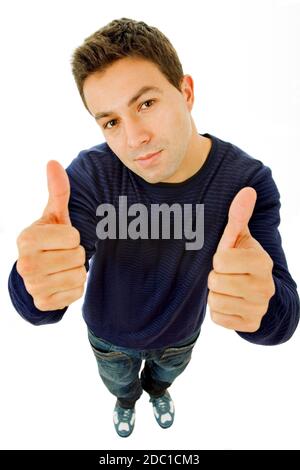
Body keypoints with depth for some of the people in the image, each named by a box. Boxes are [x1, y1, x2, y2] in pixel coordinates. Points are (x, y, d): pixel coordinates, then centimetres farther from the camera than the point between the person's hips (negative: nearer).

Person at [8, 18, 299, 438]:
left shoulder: (248, 181, -30)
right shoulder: (90, 174, -31)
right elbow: (35, 307, -35)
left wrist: (261, 304, -60)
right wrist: (36, 287, -60)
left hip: (181, 334, 1)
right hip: (109, 335, 0)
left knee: (167, 372, 35)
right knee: (119, 382, 33)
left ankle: (157, 389, 74)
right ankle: (126, 399, 72)